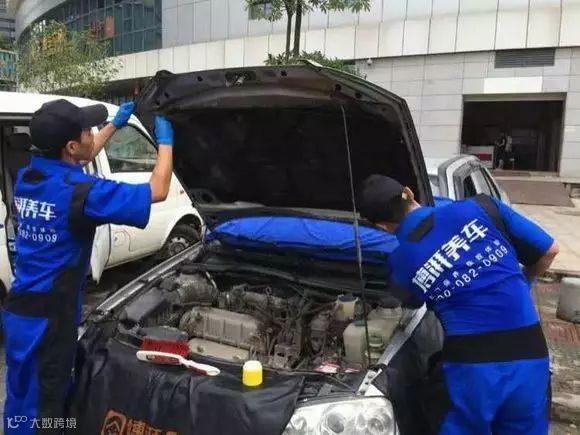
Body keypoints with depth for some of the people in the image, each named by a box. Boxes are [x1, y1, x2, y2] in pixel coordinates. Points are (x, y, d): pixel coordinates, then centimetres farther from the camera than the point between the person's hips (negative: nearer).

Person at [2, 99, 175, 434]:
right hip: (48, 318, -8)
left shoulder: (27, 177, 3)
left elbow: (74, 164, 24)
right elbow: (157, 191, -16)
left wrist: (116, 124, 25)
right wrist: (165, 140, -1)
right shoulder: (80, 192, -23)